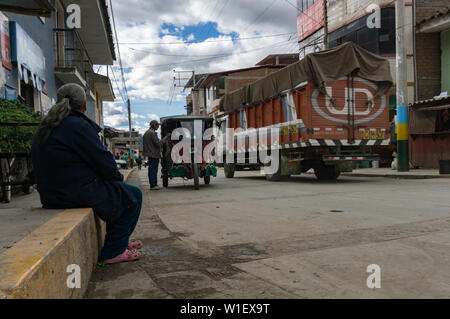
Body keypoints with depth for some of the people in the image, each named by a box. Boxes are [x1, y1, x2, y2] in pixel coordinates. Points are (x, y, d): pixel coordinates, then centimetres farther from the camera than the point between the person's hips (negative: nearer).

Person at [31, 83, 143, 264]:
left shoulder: (44, 129, 14)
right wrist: (118, 179, 4)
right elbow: (103, 160, -16)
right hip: (79, 194, -10)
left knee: (117, 192, 27)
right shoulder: (78, 125, -16)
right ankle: (112, 252, 5)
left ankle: (119, 242, 34)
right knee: (133, 195, 4)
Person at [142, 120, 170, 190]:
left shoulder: (146, 132, 16)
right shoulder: (153, 133, -17)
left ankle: (152, 184, 18)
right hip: (154, 154, -10)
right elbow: (158, 144, -21)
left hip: (149, 153, 10)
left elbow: (144, 143, 21)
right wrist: (166, 137, -16)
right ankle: (153, 185, -3)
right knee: (154, 170, -6)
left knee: (151, 169, 13)